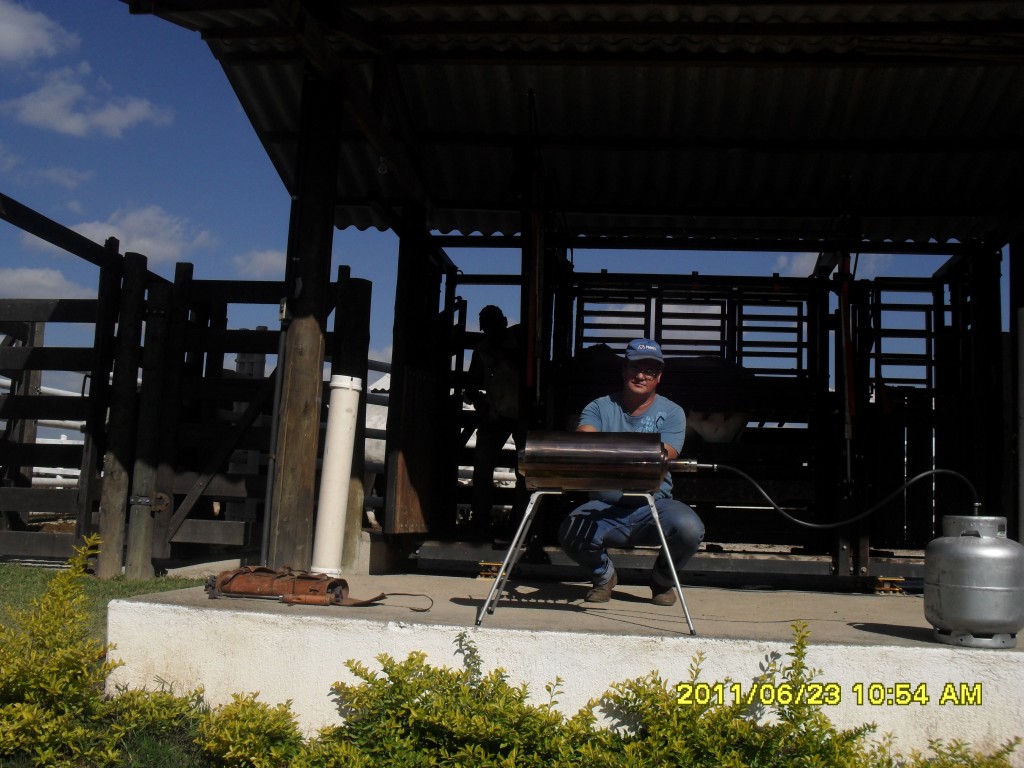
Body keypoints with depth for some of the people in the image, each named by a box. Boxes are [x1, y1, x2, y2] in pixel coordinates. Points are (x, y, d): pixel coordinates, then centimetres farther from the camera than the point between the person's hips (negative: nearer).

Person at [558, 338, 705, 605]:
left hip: (653, 504, 0)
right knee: (570, 532, -29)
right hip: (605, 506, 0)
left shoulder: (671, 413, 4)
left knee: (690, 528, -30)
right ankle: (603, 574, 9)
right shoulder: (600, 408, 7)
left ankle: (663, 579, 7)